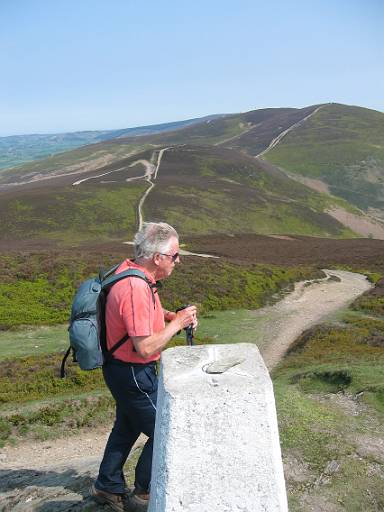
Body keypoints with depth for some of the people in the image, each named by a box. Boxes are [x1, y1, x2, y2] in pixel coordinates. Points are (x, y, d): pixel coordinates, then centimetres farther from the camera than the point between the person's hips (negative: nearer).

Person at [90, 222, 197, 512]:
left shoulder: (130, 270, 0)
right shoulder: (136, 289, -31)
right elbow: (145, 347, -30)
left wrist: (170, 315, 2)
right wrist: (177, 323, -19)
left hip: (122, 368, 10)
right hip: (133, 374, -10)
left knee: (127, 426, 25)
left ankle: (108, 487, 41)